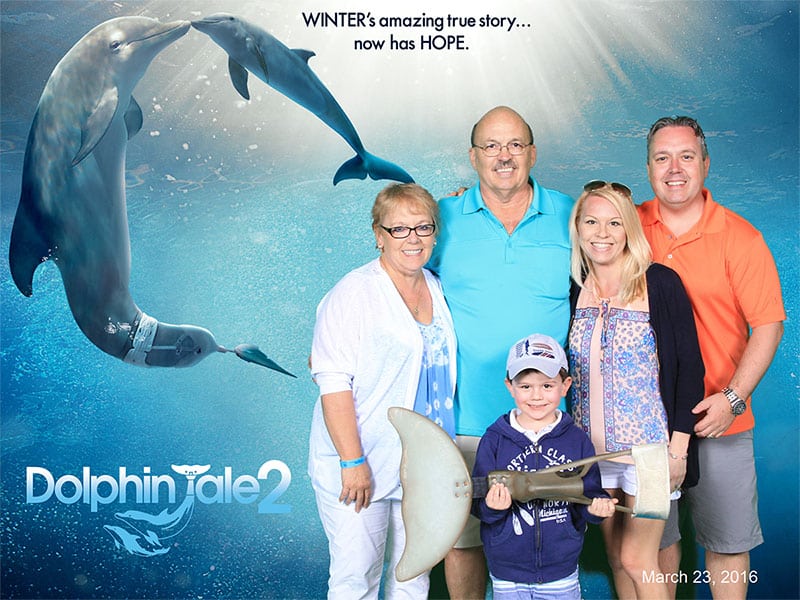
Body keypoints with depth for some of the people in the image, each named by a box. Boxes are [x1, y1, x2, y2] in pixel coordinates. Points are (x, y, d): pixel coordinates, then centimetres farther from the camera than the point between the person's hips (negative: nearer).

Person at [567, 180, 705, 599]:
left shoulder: (660, 283, -8)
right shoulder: (573, 289, 4)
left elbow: (690, 366, -8)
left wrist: (678, 447, -11)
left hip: (648, 444, -4)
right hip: (591, 448, 4)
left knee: (637, 560, -2)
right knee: (616, 557, 13)